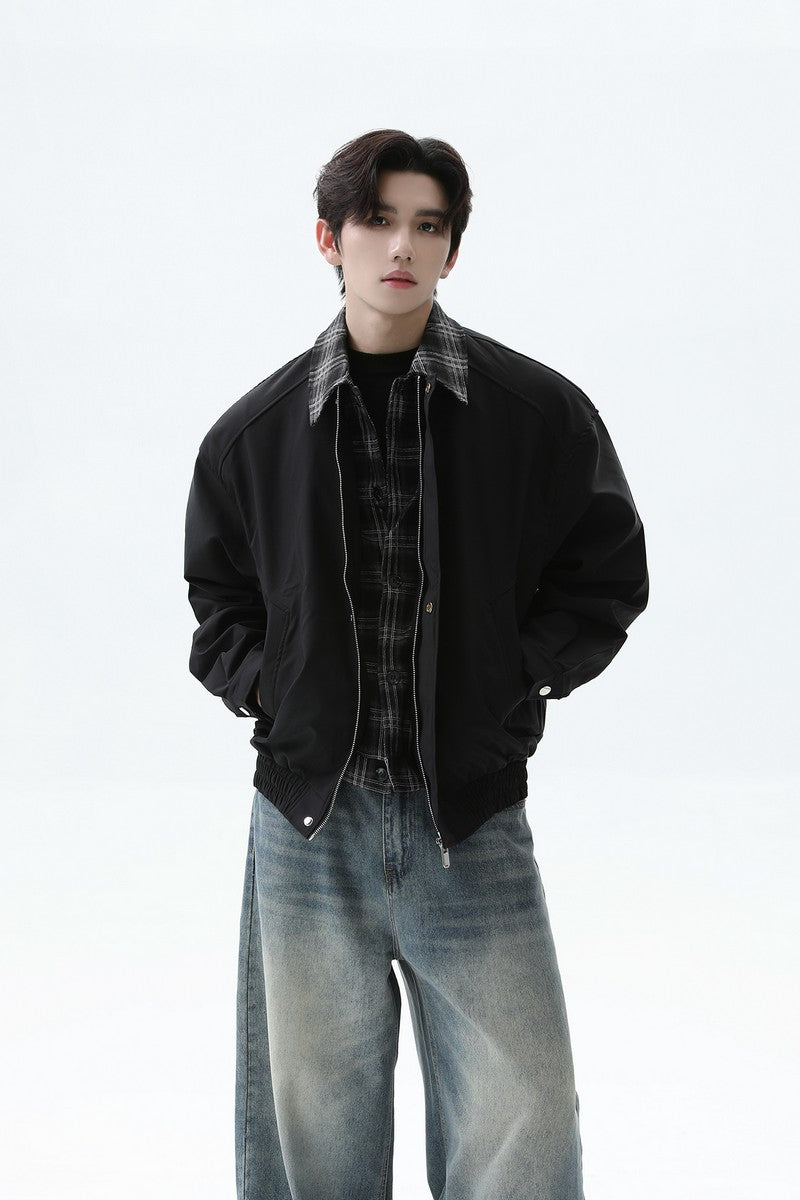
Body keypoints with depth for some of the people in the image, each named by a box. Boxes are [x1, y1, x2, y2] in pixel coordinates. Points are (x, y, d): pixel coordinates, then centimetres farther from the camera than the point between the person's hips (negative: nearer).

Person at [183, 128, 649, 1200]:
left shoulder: (540, 413, 0)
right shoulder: (255, 432, 5)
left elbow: (607, 577, 8)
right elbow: (217, 598, 19)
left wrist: (513, 675, -4)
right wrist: (263, 684, 1)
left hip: (473, 820, -1)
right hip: (308, 814, 2)